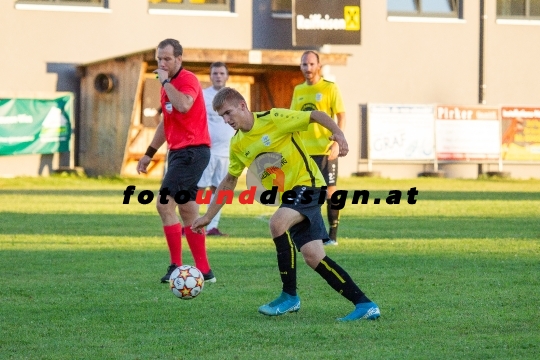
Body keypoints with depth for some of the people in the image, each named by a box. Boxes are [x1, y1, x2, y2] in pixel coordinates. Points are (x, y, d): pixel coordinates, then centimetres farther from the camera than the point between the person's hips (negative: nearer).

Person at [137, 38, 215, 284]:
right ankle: (204, 270, 11)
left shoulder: (188, 80, -11)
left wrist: (166, 82, -21)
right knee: (188, 212, 9)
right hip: (178, 152, 10)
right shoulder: (167, 85, 17)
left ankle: (177, 267, -11)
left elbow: (183, 105, -33)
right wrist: (149, 153, 27)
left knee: (165, 204, -14)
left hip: (192, 151, -10)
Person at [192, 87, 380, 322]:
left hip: (307, 184, -7)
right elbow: (229, 182, 21)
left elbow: (316, 116, -7)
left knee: (277, 223, -30)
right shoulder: (237, 145, 9)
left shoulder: (273, 119, -10)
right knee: (312, 256, -5)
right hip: (288, 197, 7)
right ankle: (365, 305, -1)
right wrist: (208, 216, 20)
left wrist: (337, 133, -25)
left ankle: (289, 296, -18)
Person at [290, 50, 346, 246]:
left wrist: (336, 143, -14)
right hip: (303, 150, 5)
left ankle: (332, 235, 2)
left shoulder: (330, 88, -4)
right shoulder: (298, 90, 11)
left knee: (330, 191, -3)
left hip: (325, 149, -5)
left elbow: (341, 116, -6)